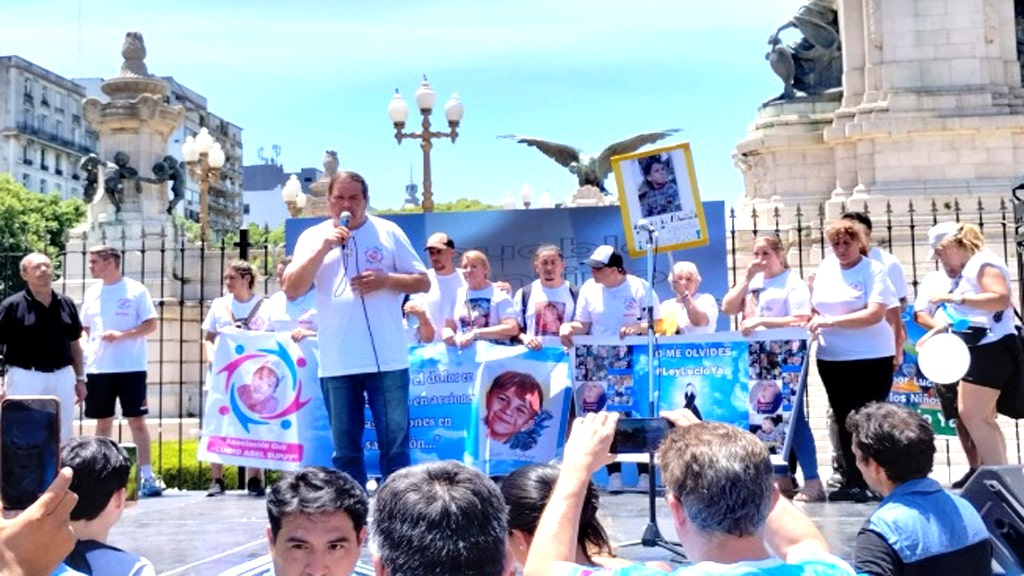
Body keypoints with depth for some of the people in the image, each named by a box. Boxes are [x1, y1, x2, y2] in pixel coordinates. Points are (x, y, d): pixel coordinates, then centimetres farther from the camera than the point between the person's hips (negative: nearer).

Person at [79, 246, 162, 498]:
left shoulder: (136, 290, -3)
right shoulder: (91, 292, 12)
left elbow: (151, 325, -5)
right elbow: (85, 329, 17)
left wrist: (122, 334, -17)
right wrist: (82, 347, -1)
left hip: (131, 367, -4)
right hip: (97, 368, 4)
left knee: (137, 420, -4)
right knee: (103, 421, 9)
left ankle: (147, 476, -1)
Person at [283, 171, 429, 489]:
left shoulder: (388, 232, 6)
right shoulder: (313, 236, 8)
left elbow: (423, 282, 8)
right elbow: (291, 290, -2)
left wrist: (386, 280, -10)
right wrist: (324, 247, -11)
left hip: (387, 359, -1)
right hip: (336, 363, 1)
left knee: (395, 443, 3)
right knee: (345, 448, 9)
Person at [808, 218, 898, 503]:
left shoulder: (874, 270, -7)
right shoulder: (825, 267, 9)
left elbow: (875, 314, -19)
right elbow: (816, 306, 19)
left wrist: (830, 321, -23)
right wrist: (812, 320, -4)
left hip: (871, 358, -5)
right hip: (832, 359, 5)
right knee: (843, 419, 9)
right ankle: (853, 480, 17)